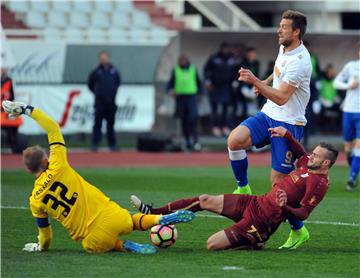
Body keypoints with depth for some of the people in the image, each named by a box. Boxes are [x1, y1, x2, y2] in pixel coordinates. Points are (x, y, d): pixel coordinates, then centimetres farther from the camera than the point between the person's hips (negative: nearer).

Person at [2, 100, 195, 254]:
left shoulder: (35, 202, -3)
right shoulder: (57, 169, -7)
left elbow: (45, 233, 12)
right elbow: (53, 128, 1)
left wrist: (42, 246, 34)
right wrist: (27, 110, 10)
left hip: (95, 240, -1)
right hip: (112, 217, 1)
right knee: (134, 221, 31)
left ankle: (126, 246, 2)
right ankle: (163, 219, 2)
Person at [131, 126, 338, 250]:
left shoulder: (319, 183, -20)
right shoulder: (308, 165, 6)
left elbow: (303, 214, -23)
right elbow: (300, 151, 28)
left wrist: (286, 207, -40)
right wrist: (286, 134, 15)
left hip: (261, 221, -9)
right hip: (256, 203, 9)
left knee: (212, 244, -14)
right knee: (205, 200, 9)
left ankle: (254, 243, 6)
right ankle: (154, 214, 18)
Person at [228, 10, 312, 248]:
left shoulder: (299, 62, -22)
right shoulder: (284, 48, 6)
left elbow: (281, 97, -27)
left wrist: (255, 81, -32)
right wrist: (266, 82, 19)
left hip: (289, 123, -8)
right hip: (268, 115, 8)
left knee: (278, 181, -5)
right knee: (235, 139, -20)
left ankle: (298, 230, 12)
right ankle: (243, 189, -2)